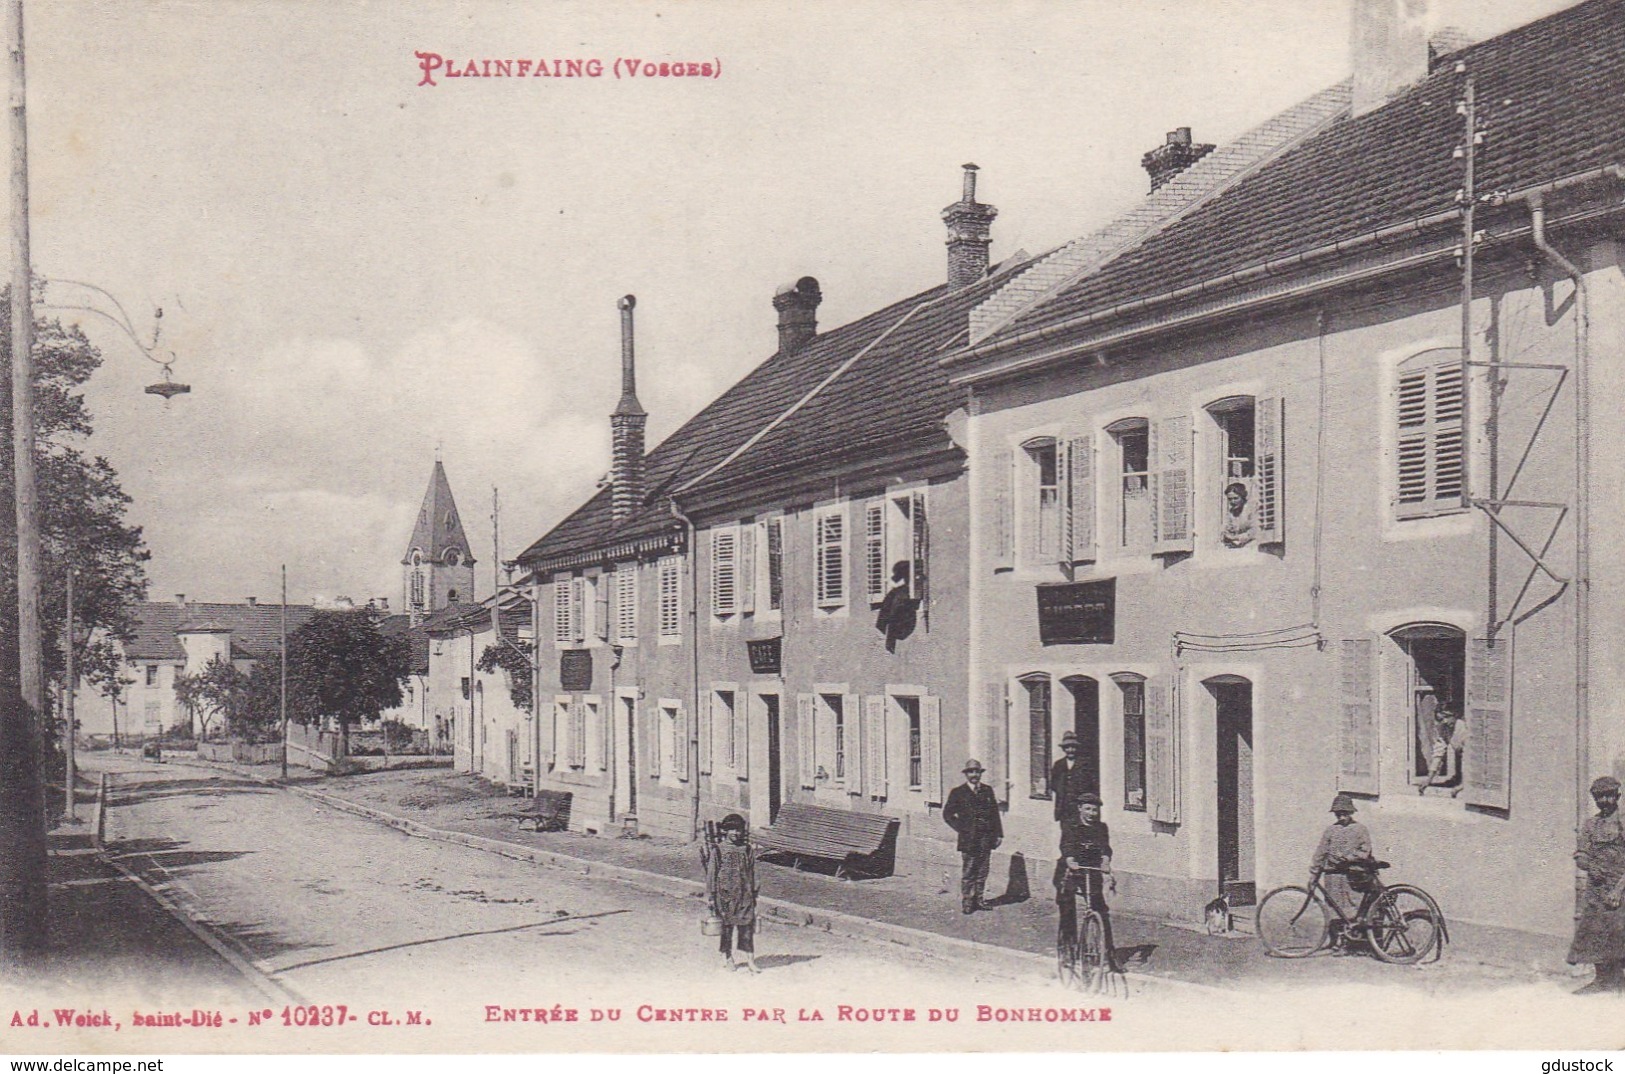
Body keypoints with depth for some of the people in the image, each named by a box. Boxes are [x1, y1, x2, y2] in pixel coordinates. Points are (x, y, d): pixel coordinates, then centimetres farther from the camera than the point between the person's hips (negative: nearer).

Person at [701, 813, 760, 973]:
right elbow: (711, 873, 0)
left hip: (744, 894, 2)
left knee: (747, 926, -2)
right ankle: (726, 958, 19)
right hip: (725, 892, -2)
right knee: (726, 926, 6)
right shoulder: (717, 850, -2)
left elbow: (752, 873, 12)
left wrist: (754, 894, 11)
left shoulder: (747, 850, 7)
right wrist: (711, 896, -3)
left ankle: (750, 960, -1)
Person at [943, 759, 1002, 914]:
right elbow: (948, 814, 3)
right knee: (968, 873, -2)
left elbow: (995, 813, 13)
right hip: (968, 839, -4)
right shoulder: (958, 792, 1)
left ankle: (978, 900, 17)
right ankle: (966, 902, 4)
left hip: (986, 839, 4)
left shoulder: (988, 791, 12)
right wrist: (961, 829, -5)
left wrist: (998, 834, 8)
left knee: (982, 872, 8)